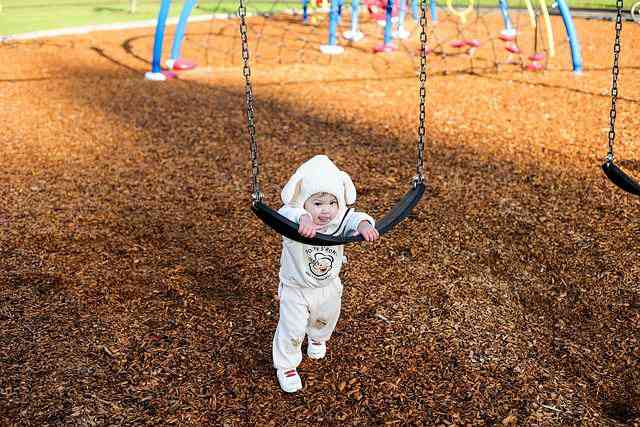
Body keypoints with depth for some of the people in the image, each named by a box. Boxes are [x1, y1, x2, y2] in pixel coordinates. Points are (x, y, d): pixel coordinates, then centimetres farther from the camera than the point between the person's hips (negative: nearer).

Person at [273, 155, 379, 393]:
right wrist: (303, 218, -77)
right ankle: (286, 365, 33)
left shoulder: (339, 219, -23)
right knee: (291, 329, 5)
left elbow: (353, 219, -41)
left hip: (328, 287, 4)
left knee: (326, 319, 30)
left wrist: (364, 224, -65)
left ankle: (318, 338, 65)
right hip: (296, 289, -4)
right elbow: (286, 214, -55)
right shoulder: (294, 221, -32)